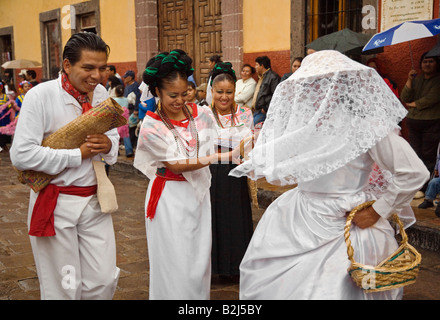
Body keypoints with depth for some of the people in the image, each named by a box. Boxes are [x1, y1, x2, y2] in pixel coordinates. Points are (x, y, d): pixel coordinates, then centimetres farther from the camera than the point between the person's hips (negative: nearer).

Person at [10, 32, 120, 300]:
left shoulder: (101, 94, 3)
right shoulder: (41, 96, -14)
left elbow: (115, 137, 15)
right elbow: (21, 156, -21)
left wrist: (108, 145, -10)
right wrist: (78, 154, -17)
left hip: (94, 201, 5)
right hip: (55, 205, -4)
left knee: (104, 282, 9)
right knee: (63, 289, 9)